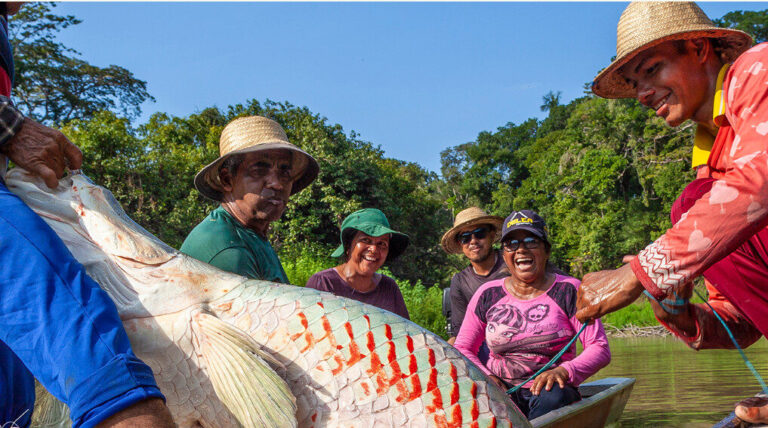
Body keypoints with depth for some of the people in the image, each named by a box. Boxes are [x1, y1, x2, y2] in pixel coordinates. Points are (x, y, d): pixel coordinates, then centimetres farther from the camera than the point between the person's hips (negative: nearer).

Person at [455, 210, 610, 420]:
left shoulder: (568, 291, 1)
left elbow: (600, 350, -4)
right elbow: (462, 349, 13)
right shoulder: (487, 295, 8)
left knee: (554, 398, -36)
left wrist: (564, 371, -23)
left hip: (547, 390, 0)